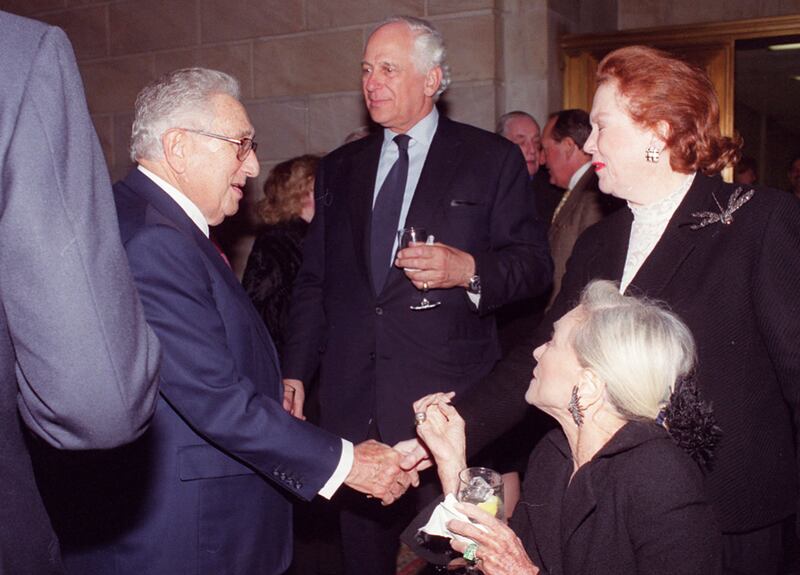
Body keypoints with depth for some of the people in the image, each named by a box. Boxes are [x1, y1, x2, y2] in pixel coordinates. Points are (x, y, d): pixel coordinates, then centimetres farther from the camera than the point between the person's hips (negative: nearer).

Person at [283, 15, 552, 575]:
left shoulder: (493, 159, 2)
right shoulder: (340, 167, 14)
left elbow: (534, 262, 0)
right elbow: (314, 281, 15)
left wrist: (469, 270, -20)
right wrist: (295, 372, 6)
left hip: (449, 397, -4)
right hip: (353, 398, 4)